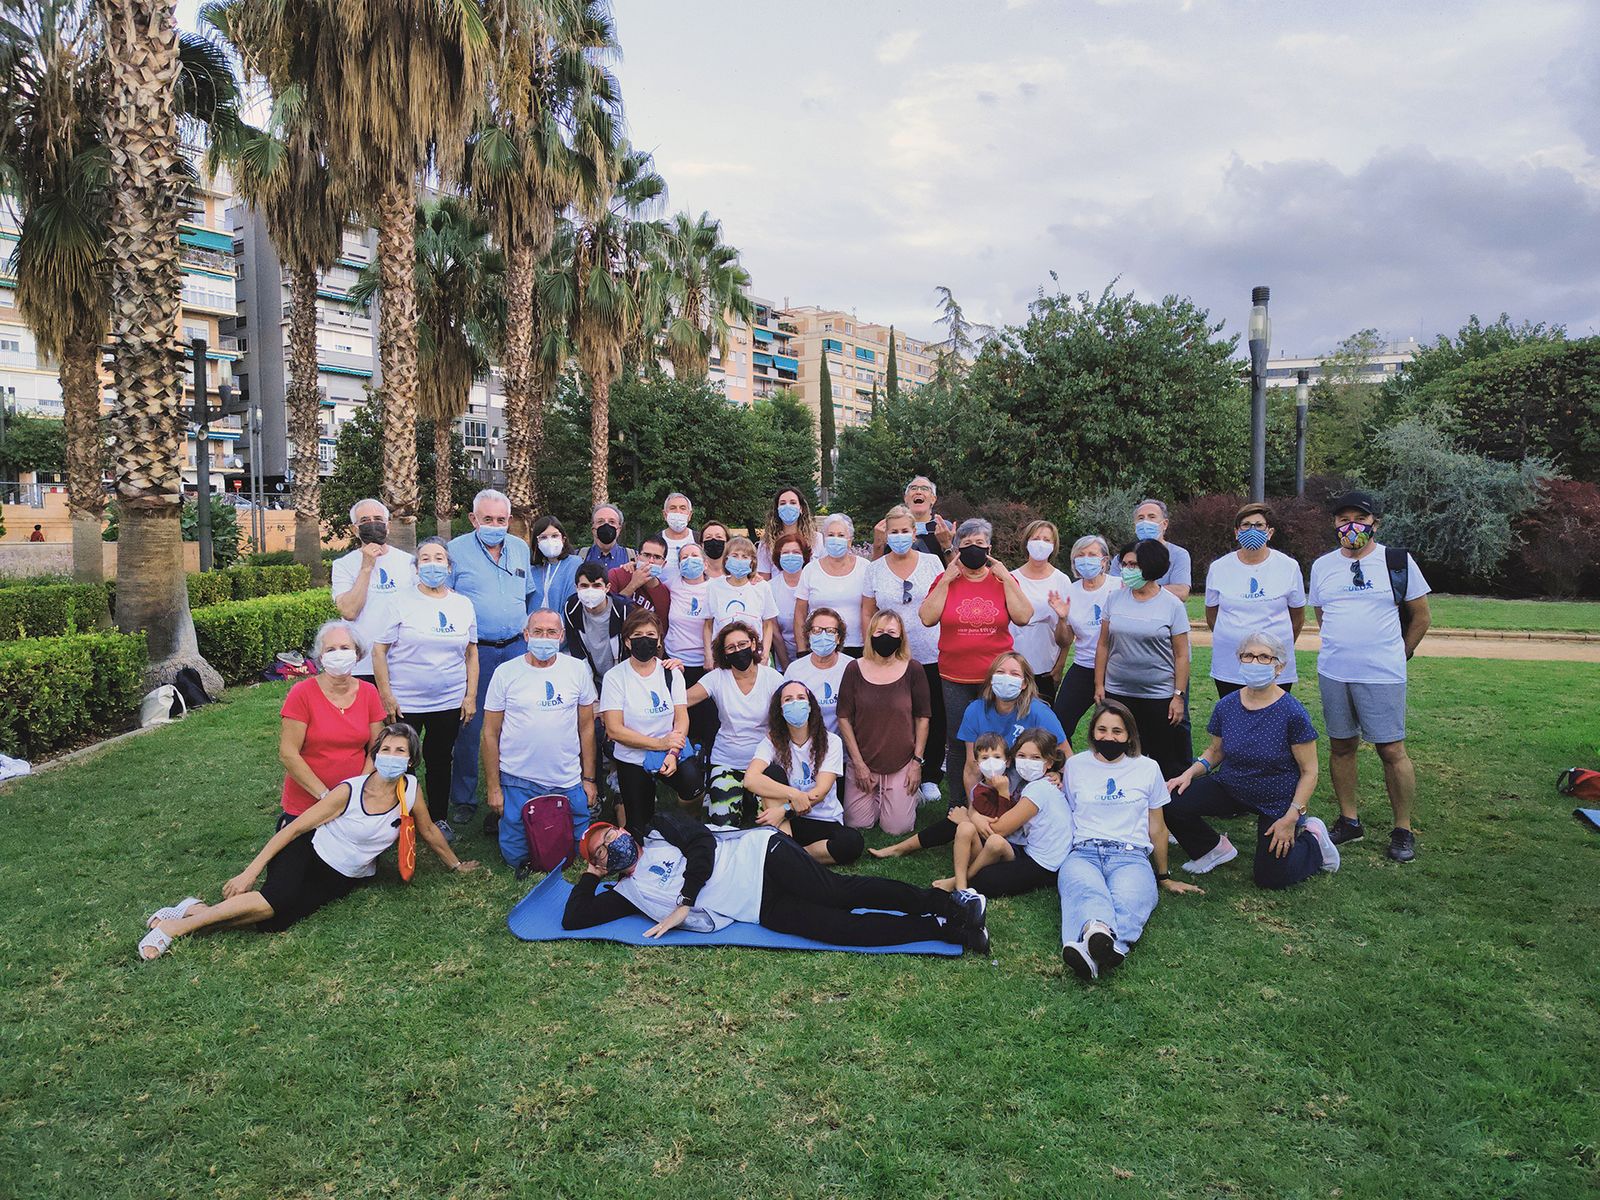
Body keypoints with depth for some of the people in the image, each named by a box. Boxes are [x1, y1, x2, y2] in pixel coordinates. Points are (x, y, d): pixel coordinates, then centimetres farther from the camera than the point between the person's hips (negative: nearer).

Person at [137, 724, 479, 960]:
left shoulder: (410, 789, -13)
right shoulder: (349, 791, -20)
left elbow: (429, 832, 4)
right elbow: (294, 828, -14)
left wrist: (456, 865, 16)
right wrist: (250, 871, -16)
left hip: (344, 879, 3)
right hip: (310, 854, -3)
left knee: (275, 917, -21)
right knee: (279, 897, -32)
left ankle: (196, 911, -6)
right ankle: (176, 924, -15)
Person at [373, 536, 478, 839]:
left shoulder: (463, 604, 5)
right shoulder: (402, 603, -6)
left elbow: (471, 653, 10)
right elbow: (379, 650, -5)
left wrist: (471, 695, 4)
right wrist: (386, 696, -10)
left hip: (450, 702, 3)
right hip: (405, 703, -3)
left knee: (441, 761, 13)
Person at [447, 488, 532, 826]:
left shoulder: (521, 548, 11)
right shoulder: (457, 550, -3)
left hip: (516, 648, 4)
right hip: (475, 651, -4)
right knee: (470, 726, 0)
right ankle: (463, 799, 15)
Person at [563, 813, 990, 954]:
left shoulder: (659, 829, 7)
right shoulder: (631, 891, 16)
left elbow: (703, 842, -8)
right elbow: (573, 919, 14)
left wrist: (684, 904, -12)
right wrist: (590, 875, 13)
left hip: (761, 855, -2)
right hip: (760, 910, 3)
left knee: (839, 892, -23)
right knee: (837, 927, -17)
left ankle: (951, 904, -20)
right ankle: (948, 930, -18)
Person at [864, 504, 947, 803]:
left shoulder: (931, 562, 3)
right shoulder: (875, 568, 5)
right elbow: (867, 612, 8)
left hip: (931, 655, 0)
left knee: (935, 718, 5)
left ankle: (931, 777, 21)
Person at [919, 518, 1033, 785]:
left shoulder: (1003, 579, 3)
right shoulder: (945, 580, 3)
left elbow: (1023, 617, -9)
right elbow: (927, 618, -9)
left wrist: (1006, 579, -10)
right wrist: (946, 580, -11)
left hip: (996, 677, 0)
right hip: (954, 679, 0)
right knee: (957, 743, 8)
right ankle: (959, 804, 22)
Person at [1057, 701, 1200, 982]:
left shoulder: (1147, 768, 18)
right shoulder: (1075, 765, 18)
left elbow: (1156, 826, 24)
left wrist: (1164, 878, 28)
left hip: (1131, 856, 0)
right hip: (1084, 853, 0)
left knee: (1128, 901, -39)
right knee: (1087, 891, -40)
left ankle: (1090, 950, -70)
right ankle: (1099, 932, -73)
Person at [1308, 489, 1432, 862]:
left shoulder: (1398, 562, -1)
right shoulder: (1322, 566, 9)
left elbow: (1421, 616, 6)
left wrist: (1399, 654, 9)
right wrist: (1341, 649, 14)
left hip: (1382, 676, -4)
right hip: (1332, 673, 4)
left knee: (1392, 751, -2)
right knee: (1341, 746, 10)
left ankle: (1403, 830, 10)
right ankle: (1349, 821, 22)